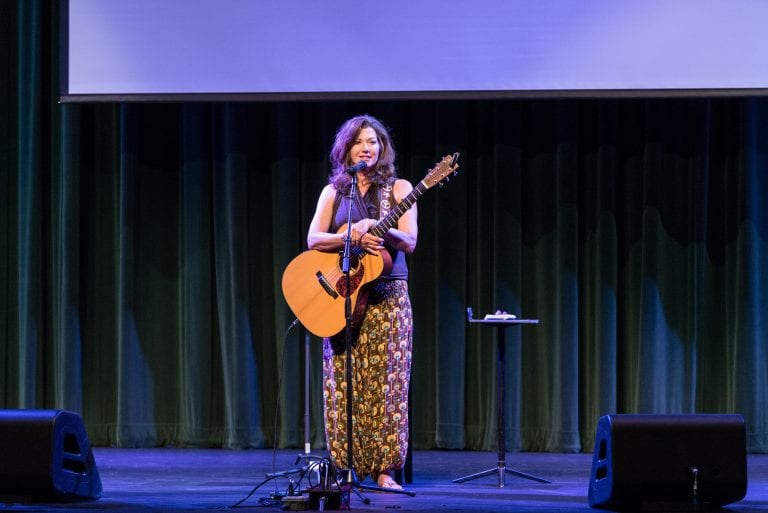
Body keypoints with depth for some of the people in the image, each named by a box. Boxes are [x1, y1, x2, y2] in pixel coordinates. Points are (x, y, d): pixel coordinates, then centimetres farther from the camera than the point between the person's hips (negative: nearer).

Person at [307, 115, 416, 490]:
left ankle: (383, 469, -1)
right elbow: (313, 239, -1)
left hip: (387, 294, -1)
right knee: (342, 382, -3)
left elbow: (409, 242, -4)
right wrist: (352, 238, -18)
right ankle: (345, 468, 1)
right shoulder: (333, 191, 11)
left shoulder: (399, 189, 7)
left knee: (385, 381, -5)